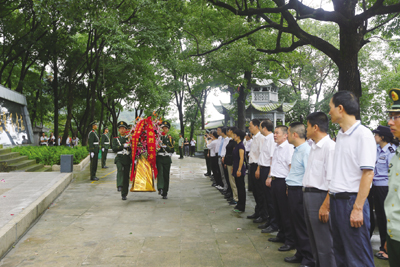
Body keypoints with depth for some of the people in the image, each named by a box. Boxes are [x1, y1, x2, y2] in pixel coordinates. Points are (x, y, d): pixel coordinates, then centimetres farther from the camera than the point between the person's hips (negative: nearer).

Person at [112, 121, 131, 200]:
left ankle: (124, 194, 11)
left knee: (126, 176, 1)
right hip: (119, 159, -1)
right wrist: (123, 146, -15)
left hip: (127, 159, 1)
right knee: (120, 170, -30)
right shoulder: (115, 139, 11)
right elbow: (114, 149, -5)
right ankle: (119, 186, -45)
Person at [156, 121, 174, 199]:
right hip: (159, 158, -2)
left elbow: (172, 150, 0)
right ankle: (160, 188, -35)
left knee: (166, 176, 2)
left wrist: (165, 146, -13)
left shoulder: (170, 138, 11)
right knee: (160, 172, -23)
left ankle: (165, 193, 9)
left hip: (167, 159, 2)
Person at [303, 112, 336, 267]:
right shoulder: (313, 146, 13)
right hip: (307, 194, 9)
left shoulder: (330, 147, -16)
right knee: (314, 241, 20)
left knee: (324, 244, 1)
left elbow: (332, 180, -20)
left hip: (319, 196, -9)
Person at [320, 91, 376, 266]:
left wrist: (358, 208, -21)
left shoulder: (363, 134, -12)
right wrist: (328, 202, 16)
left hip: (351, 200, -9)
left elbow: (368, 173, -17)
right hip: (336, 200, 9)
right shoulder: (340, 135, 13)